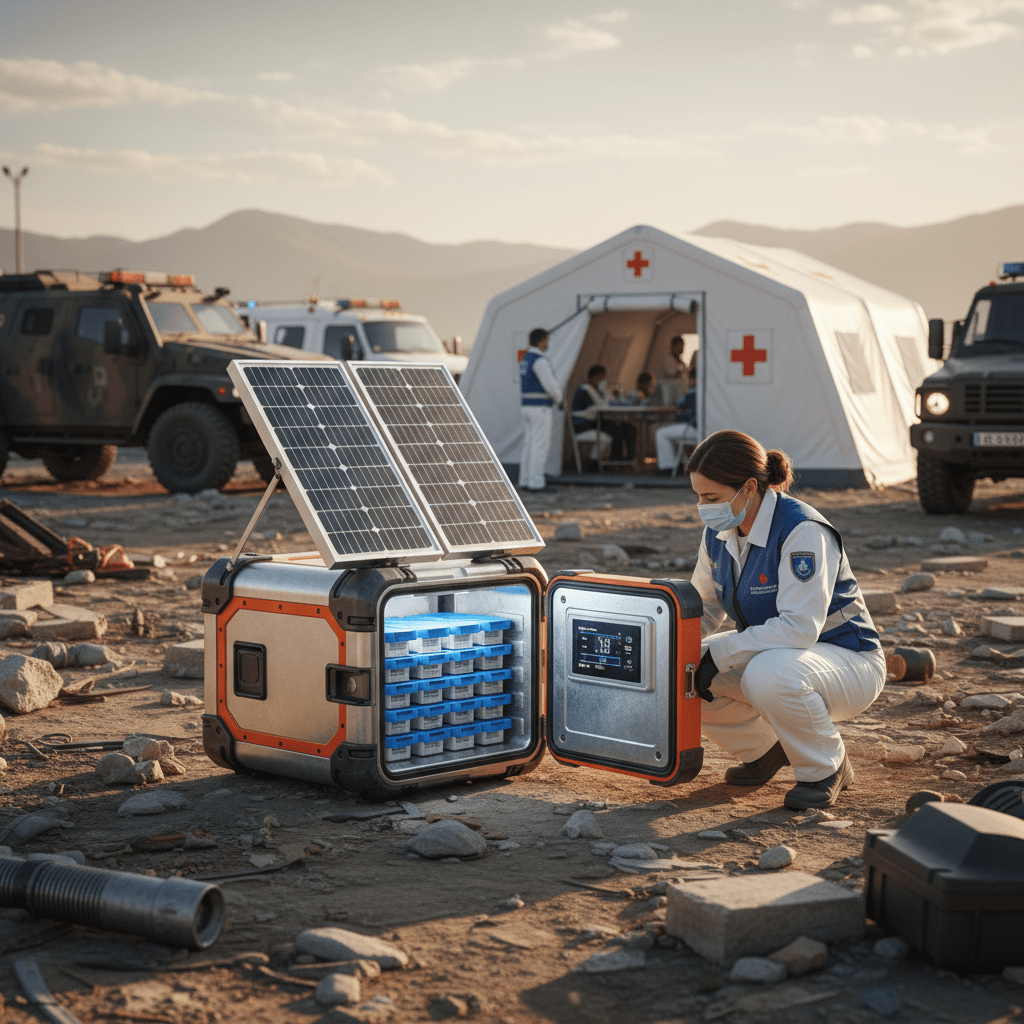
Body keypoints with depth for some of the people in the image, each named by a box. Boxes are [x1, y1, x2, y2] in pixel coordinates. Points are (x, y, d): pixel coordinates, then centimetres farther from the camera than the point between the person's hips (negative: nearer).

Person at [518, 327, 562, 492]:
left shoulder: (525, 360, 15)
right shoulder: (540, 361, -17)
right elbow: (551, 386, -20)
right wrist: (559, 400, 2)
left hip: (527, 406, 9)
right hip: (541, 408, -9)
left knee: (529, 445, 12)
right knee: (540, 445, -6)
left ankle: (525, 480, 13)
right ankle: (536, 483, -6)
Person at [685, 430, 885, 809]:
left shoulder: (802, 531, -26)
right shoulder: (719, 533, -2)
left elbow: (800, 627, -34)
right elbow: (704, 608, 10)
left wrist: (719, 652, -33)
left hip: (849, 663, -8)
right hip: (770, 657, 8)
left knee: (768, 674, -40)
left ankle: (826, 768, -11)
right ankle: (764, 749, 12)